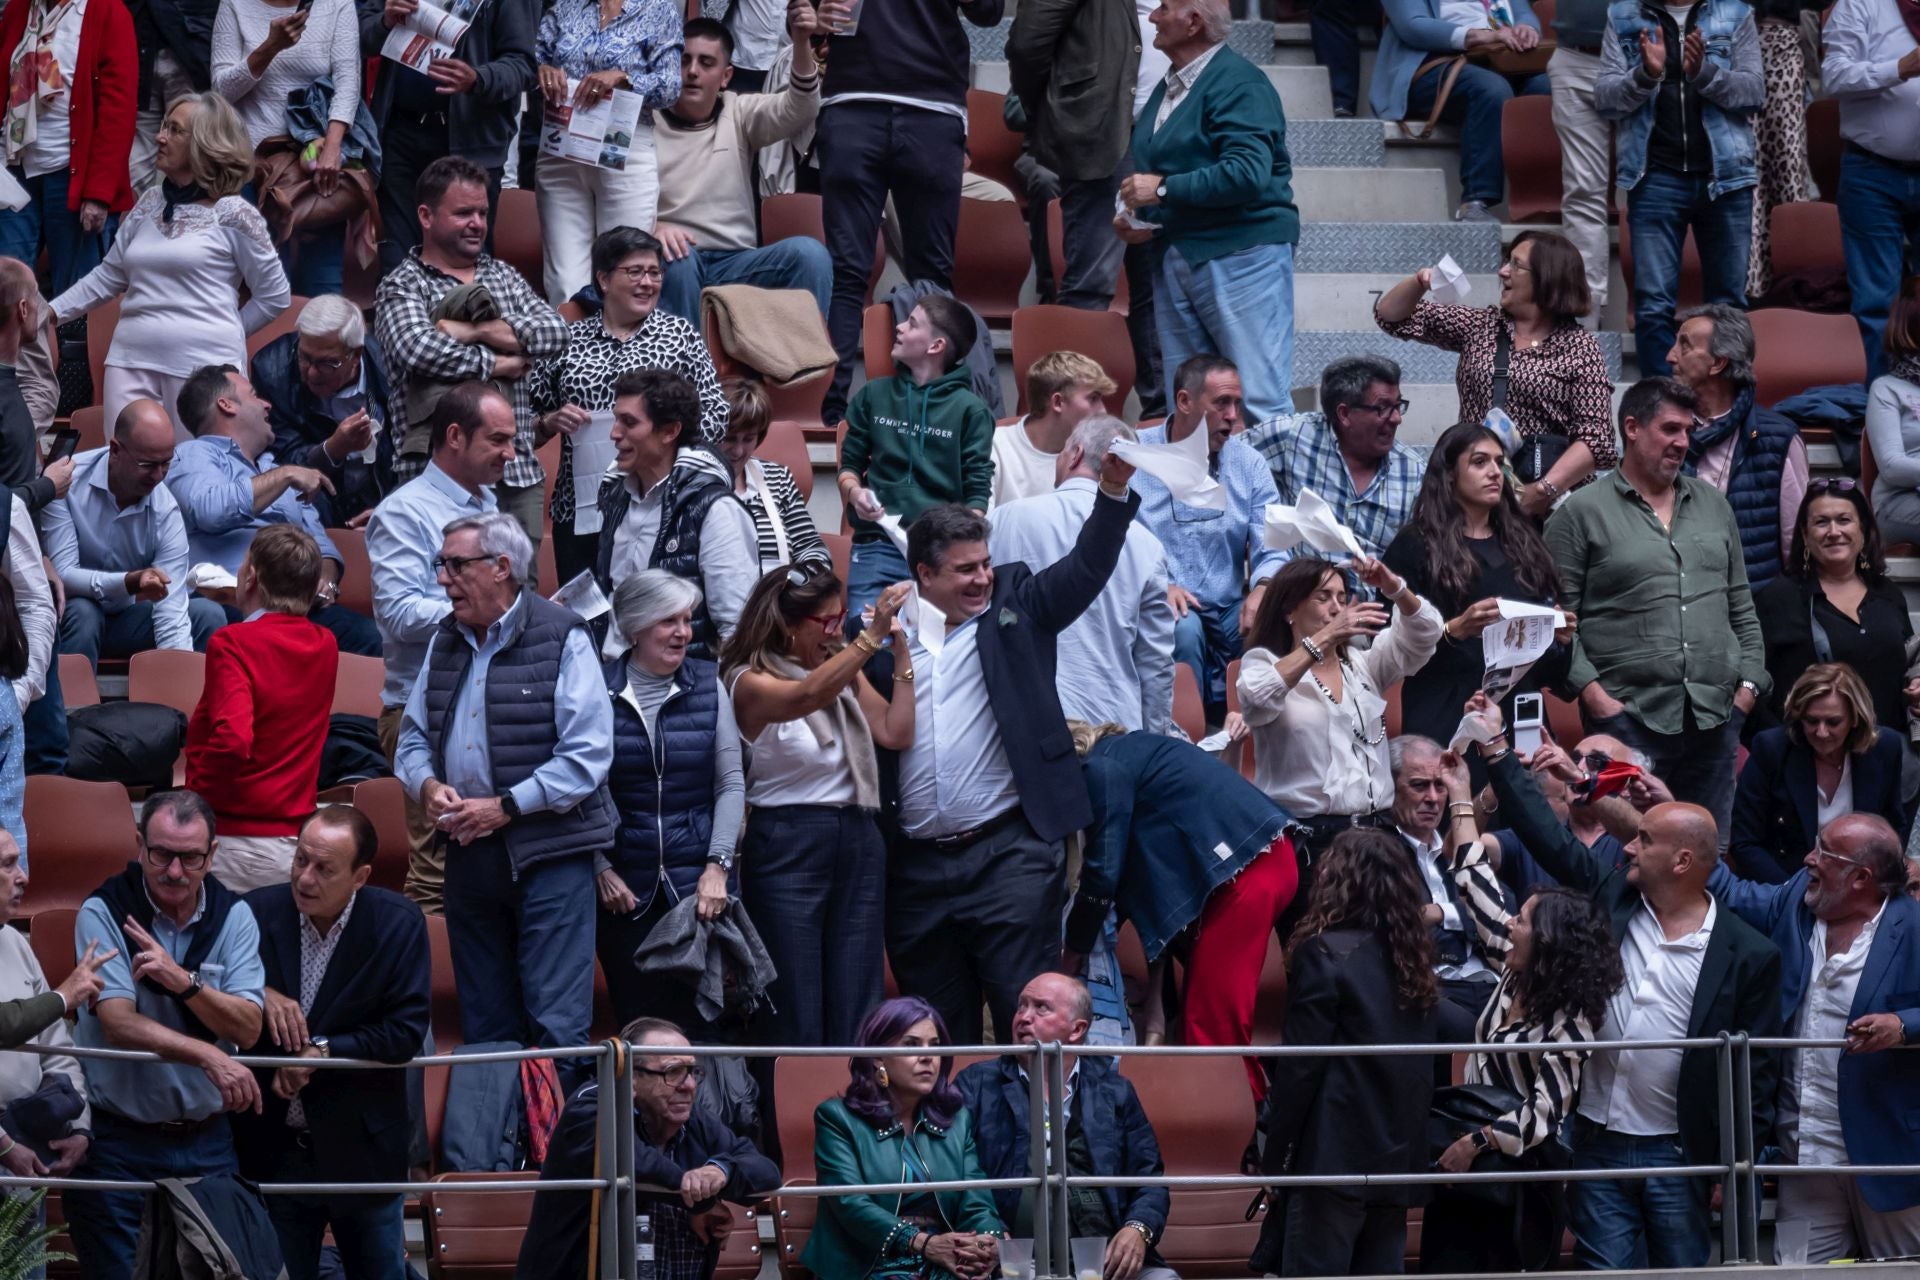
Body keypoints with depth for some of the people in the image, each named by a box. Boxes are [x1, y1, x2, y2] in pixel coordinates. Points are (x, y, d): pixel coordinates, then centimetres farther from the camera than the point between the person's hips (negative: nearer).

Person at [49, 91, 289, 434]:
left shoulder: (231, 214, -3)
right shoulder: (149, 205, 13)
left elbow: (275, 295, 2)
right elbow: (109, 275, 17)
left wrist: (226, 333, 4)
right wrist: (52, 312, 10)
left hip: (203, 366, -5)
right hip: (132, 359, 5)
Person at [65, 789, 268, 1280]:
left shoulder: (233, 916, 1)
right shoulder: (104, 913, -9)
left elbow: (248, 1028, -7)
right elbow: (119, 1023, -19)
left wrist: (184, 981, -23)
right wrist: (209, 1056, -31)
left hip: (207, 1142, 3)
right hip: (119, 1142, -3)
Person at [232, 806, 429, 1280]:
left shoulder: (399, 924, -11)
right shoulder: (258, 911, -8)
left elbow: (405, 1032, -15)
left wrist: (321, 1052, -20)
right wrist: (259, 995, -20)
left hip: (360, 1148, -1)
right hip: (272, 1147, 1)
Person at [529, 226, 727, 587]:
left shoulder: (680, 334, 8)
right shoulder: (567, 341, 11)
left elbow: (716, 418, 4)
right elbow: (528, 430, 16)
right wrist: (552, 422, -4)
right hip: (579, 511, 2)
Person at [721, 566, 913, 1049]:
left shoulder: (847, 673, 12)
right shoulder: (751, 682, -7)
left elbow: (896, 733, 3)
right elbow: (808, 695, -28)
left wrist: (901, 656, -1)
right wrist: (872, 635, -37)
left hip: (859, 841, 6)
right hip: (788, 842, -6)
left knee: (859, 1013, 4)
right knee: (796, 1016, -5)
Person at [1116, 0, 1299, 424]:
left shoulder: (1238, 83, -10)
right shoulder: (1167, 90, 18)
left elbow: (1247, 173, -22)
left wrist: (1163, 189, -15)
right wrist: (1134, 219, 8)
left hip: (1239, 254, -9)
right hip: (1176, 257, 9)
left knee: (1261, 402, -12)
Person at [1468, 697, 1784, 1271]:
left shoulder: (1747, 955, -6)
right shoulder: (1611, 897, 4)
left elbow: (1757, 1071, -3)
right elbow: (1547, 835, 7)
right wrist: (1496, 747, 5)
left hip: (1677, 1156, -3)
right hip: (1597, 1143, 3)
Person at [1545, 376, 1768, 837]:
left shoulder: (1713, 505, 17)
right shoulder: (1581, 514, 1)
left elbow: (1741, 607, 19)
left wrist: (1749, 683, 8)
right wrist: (1592, 692, -13)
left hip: (1715, 716, 5)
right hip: (1627, 714, -5)